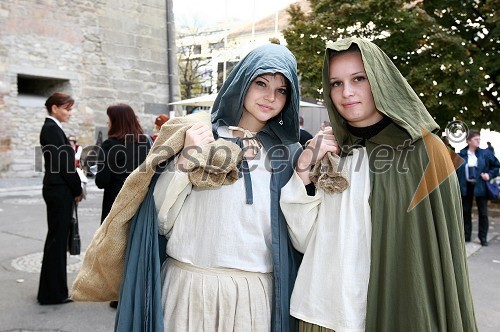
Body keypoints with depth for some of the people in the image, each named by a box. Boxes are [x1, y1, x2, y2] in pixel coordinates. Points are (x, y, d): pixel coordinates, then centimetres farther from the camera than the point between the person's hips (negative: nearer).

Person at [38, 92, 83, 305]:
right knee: (57, 239, -3)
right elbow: (62, 162, -17)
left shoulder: (53, 128, 16)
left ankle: (52, 290, 26)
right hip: (60, 190, -10)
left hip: (58, 190, 10)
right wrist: (77, 190, -9)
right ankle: (53, 293, 7)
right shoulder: (51, 129, -13)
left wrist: (75, 189, 11)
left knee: (57, 239, 15)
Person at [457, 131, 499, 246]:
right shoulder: (461, 155, -2)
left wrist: (490, 174, -11)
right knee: (466, 212, 10)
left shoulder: (485, 153, -3)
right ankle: (466, 235, 22)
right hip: (466, 187, 1)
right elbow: (456, 171, 3)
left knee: (483, 213, 4)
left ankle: (483, 237, 15)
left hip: (480, 187, -1)